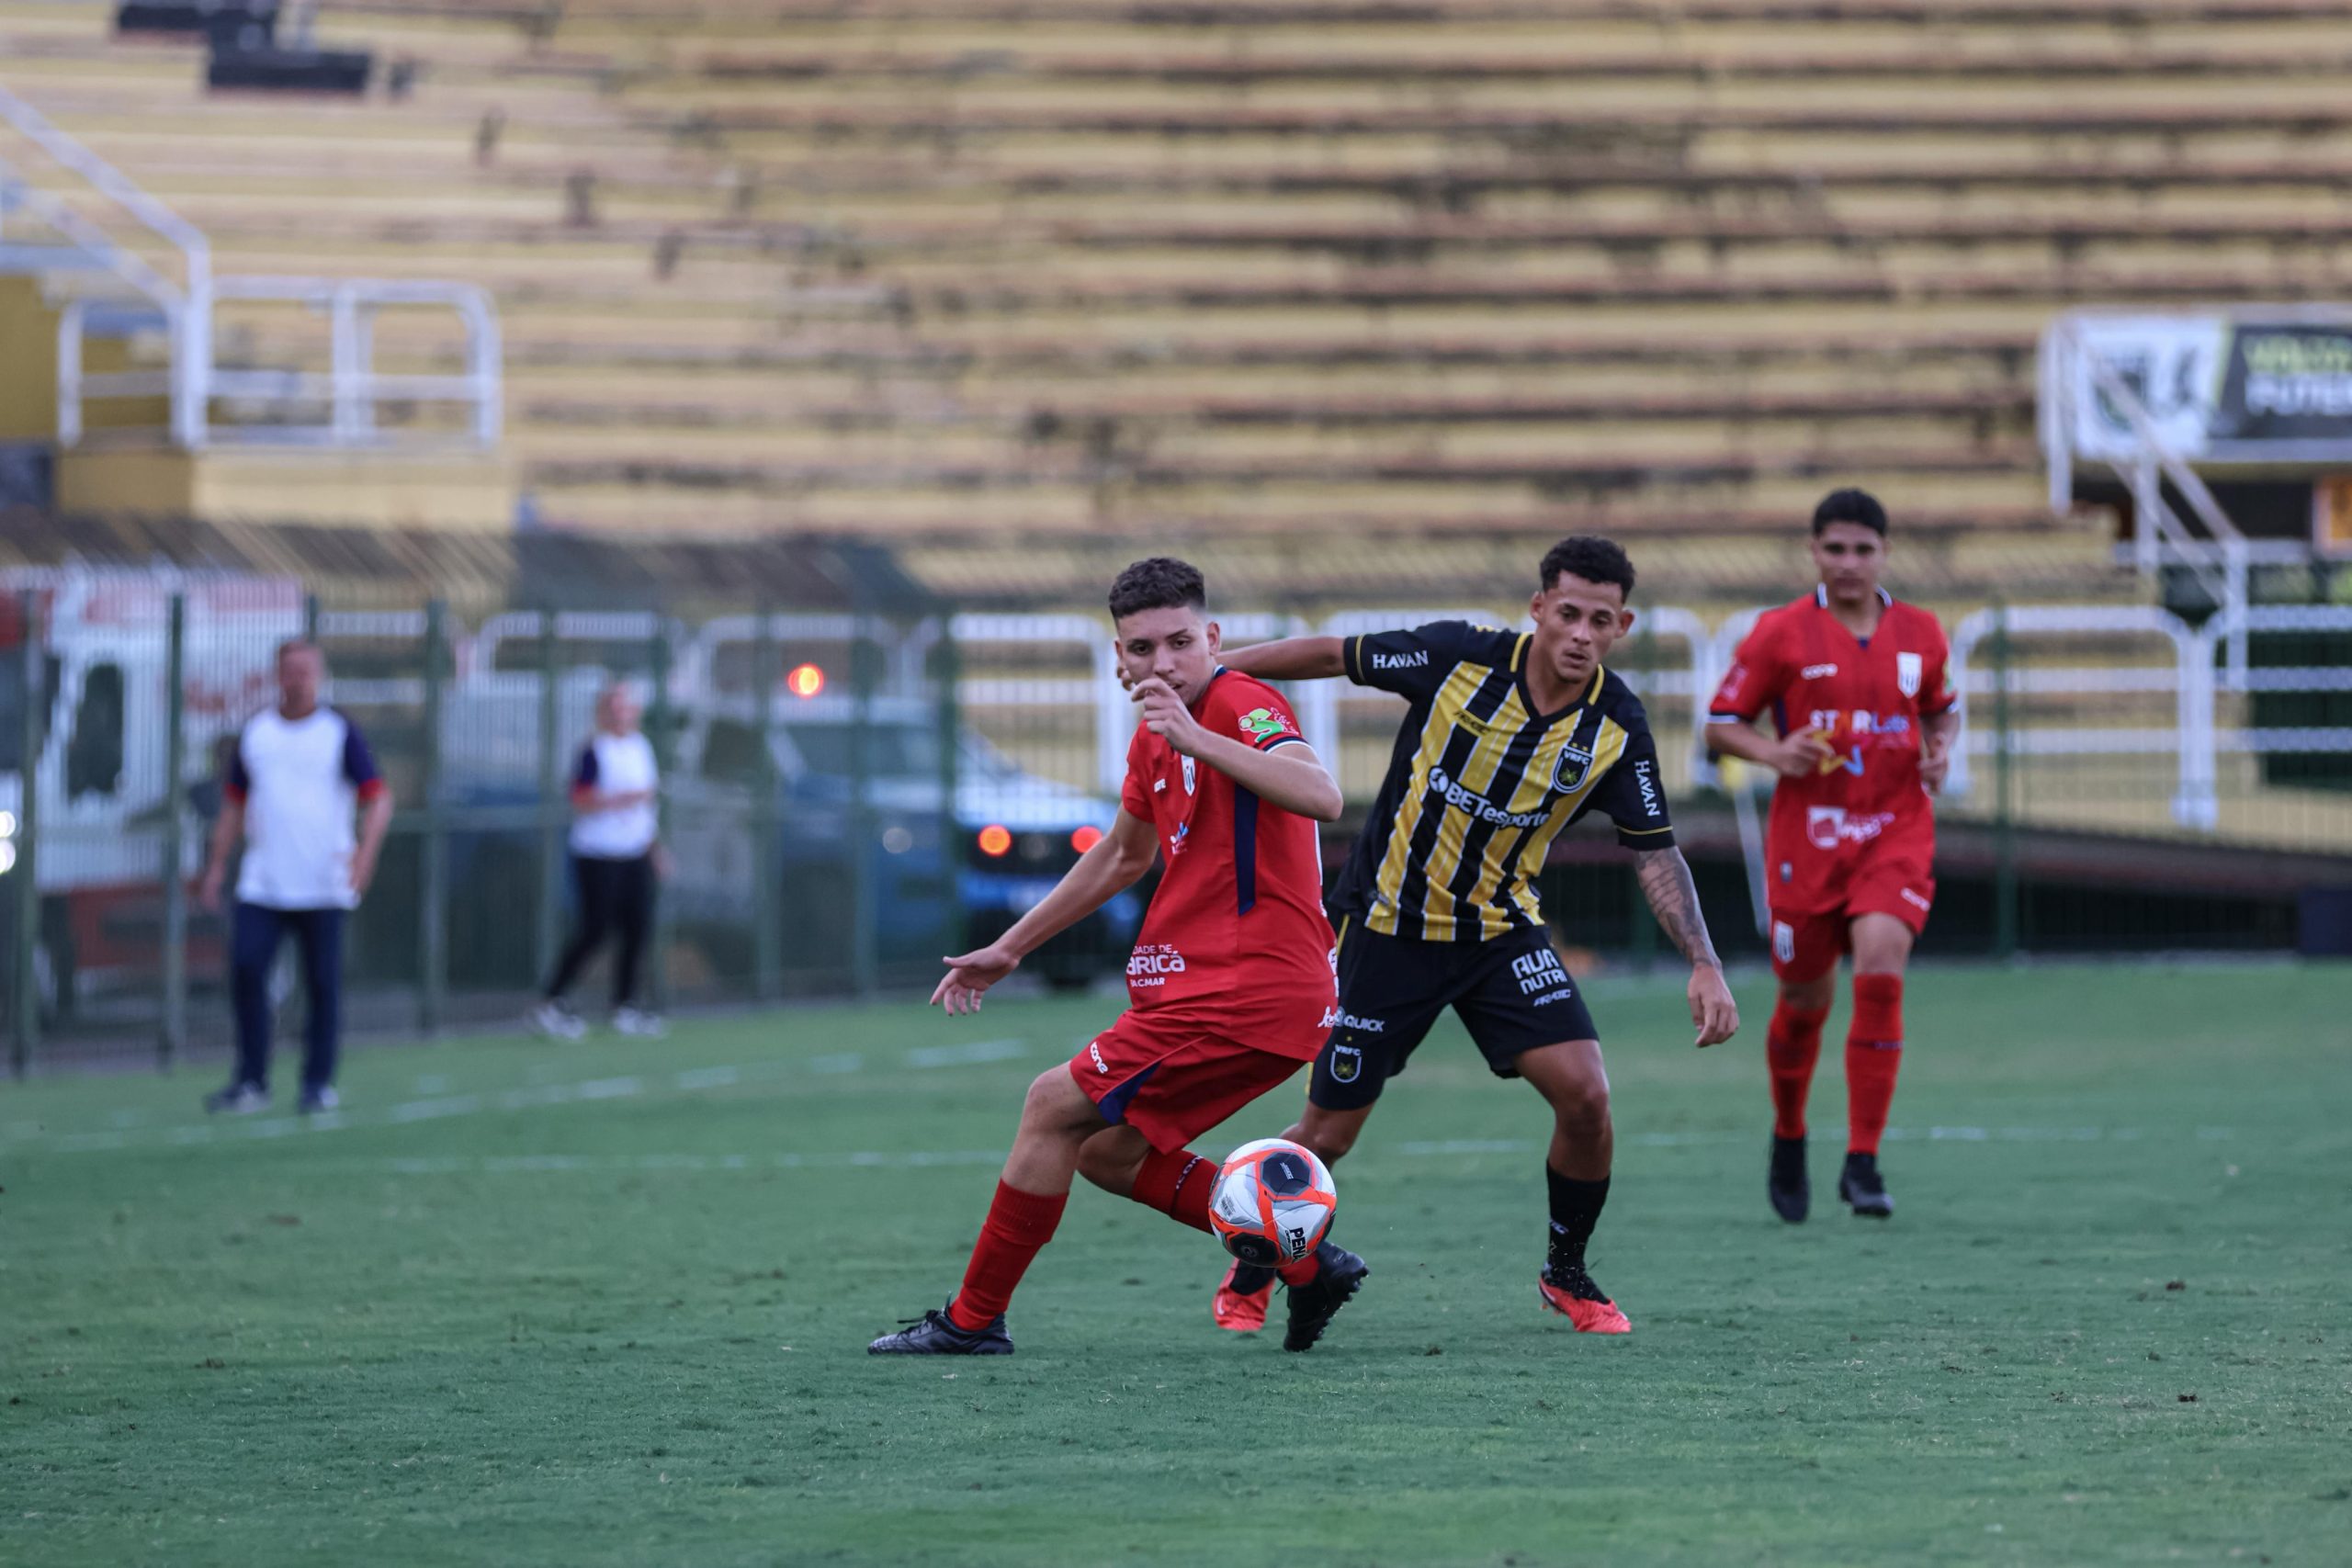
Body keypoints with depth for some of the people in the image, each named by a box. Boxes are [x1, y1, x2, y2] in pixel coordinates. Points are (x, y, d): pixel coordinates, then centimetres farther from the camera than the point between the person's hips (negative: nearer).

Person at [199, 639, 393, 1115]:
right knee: (245, 968, -10)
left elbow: (378, 799, -5)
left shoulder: (340, 734, 1)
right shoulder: (254, 733, 11)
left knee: (322, 983, -1)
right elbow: (234, 804, 19)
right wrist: (217, 866, 12)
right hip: (261, 886, 2)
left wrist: (365, 852, -21)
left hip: (323, 887, -2)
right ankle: (251, 1081, -3)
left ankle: (319, 1084, 9)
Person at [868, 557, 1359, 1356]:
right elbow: (1122, 857, 32)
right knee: (1106, 1152, 16)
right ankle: (1308, 1264, 11)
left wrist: (1199, 740, -42)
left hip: (1245, 991, -10)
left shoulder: (1239, 705, -15)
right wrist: (1010, 948, 35)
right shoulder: (1154, 739, 15)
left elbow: (1321, 798, -34)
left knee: (1053, 1107, -6)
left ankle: (974, 1319, 5)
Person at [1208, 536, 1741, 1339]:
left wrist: (1704, 965, -16)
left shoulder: (1617, 728, -11)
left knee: (1584, 1093, -15)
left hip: (1501, 927, 2)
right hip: (1388, 927, -2)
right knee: (1327, 1134, 2)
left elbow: (1654, 852, -6)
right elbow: (1334, 654, -5)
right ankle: (1247, 1278, 29)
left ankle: (1566, 1273, 10)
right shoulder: (1460, 655, -18)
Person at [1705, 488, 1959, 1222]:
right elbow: (1721, 722, 2)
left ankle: (1863, 1162, -16)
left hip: (1895, 836, 1)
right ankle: (1789, 1140, 36)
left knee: (1881, 972, -20)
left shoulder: (1919, 633, 6)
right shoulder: (1781, 633, -2)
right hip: (1806, 837, -1)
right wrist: (1772, 752, -17)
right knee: (1804, 1000, 8)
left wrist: (1940, 750, 1)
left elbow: (1943, 707, 23)